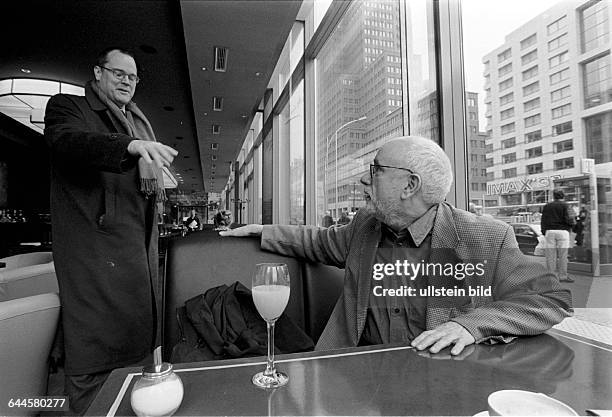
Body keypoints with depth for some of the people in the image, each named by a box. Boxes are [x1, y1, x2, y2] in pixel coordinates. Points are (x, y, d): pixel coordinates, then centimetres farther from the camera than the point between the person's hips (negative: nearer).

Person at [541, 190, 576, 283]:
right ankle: (563, 276, 4)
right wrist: (573, 221, 13)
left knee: (551, 256, 3)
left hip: (550, 231, 3)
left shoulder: (547, 206, 13)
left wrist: (544, 233, 14)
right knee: (562, 255, 1)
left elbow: (543, 221, 10)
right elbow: (567, 219, -9)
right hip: (562, 231, -3)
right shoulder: (564, 205, 1)